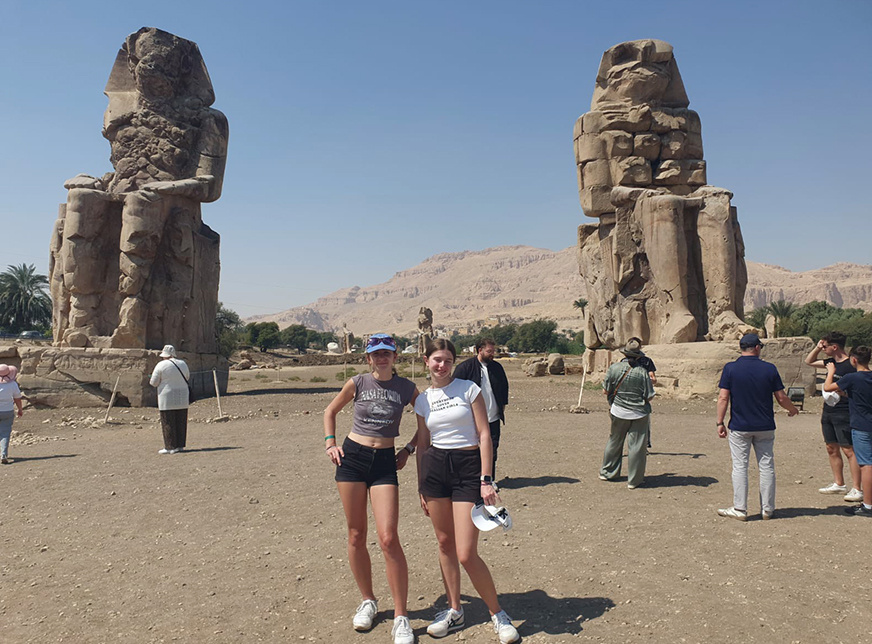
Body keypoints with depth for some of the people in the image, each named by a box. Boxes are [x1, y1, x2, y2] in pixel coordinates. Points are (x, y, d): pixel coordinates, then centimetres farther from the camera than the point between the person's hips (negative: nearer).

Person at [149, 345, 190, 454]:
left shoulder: (161, 365, -10)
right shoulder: (183, 363, 6)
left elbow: (154, 383, -6)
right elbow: (187, 378, 19)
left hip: (167, 399, -5)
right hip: (182, 398, 5)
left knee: (168, 423, 1)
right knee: (181, 422, 9)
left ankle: (170, 447, 3)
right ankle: (180, 445, 13)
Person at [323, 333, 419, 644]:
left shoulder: (407, 388, 0)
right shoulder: (357, 383, 0)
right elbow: (330, 411, 15)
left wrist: (409, 449, 5)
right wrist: (330, 443, 4)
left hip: (385, 461, -1)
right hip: (352, 458, 1)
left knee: (388, 539, -11)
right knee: (356, 535, 8)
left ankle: (401, 616, 2)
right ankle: (368, 601, 29)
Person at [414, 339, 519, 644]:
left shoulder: (468, 388, -3)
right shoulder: (423, 400, 8)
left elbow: (484, 435, -5)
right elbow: (422, 444, 14)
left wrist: (486, 480, -12)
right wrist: (421, 487, 13)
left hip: (468, 467, -4)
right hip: (434, 468, 4)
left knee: (466, 553, -7)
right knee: (445, 542, 12)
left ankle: (497, 614, 16)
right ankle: (454, 611, 31)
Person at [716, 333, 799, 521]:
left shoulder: (730, 368, -7)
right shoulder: (769, 369, -3)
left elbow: (723, 398, -10)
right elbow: (781, 398, 2)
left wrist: (720, 423, -3)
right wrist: (792, 410, 22)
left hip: (739, 427, -2)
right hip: (765, 427, 2)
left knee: (740, 467, 4)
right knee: (766, 467, 11)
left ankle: (740, 509, 6)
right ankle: (767, 509, 18)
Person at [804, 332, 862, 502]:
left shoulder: (851, 365, -14)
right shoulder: (831, 362, 10)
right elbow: (809, 362, 24)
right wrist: (817, 347, 11)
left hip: (844, 414, -9)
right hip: (828, 412, 9)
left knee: (848, 450, -5)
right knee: (832, 449, 14)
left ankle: (857, 489, 1)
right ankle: (838, 484, 24)